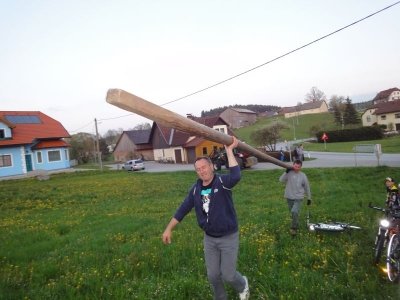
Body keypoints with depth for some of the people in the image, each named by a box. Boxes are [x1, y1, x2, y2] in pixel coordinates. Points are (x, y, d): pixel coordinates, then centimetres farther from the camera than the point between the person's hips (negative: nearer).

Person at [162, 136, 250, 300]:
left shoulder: (222, 182, -17)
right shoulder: (196, 188, -3)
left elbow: (236, 176, -40)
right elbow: (183, 209, 3)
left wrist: (229, 150, -36)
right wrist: (169, 228, 3)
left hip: (229, 237, -4)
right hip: (209, 238, 5)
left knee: (228, 275, 4)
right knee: (213, 275, 14)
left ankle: (242, 285, 40)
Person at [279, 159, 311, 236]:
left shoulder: (303, 176, -6)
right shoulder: (289, 173, -6)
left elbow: (307, 187, 4)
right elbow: (281, 180, -16)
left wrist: (309, 198, 8)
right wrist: (286, 172, -23)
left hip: (298, 198, -2)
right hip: (289, 197, 2)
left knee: (294, 212, -22)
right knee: (293, 213, 14)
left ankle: (293, 228, -4)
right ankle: (296, 226, 38)